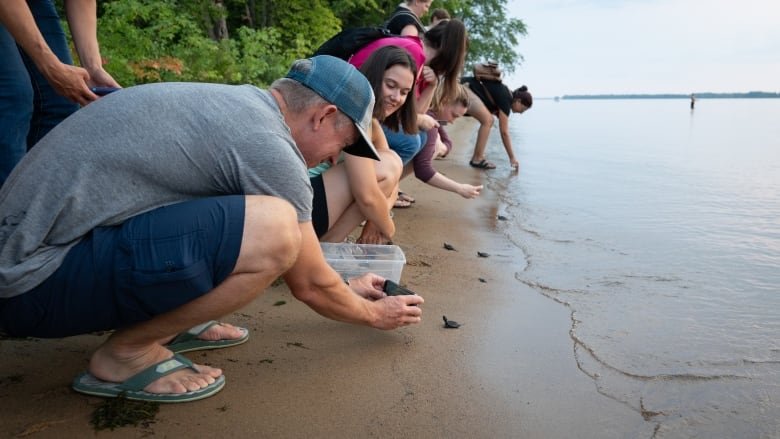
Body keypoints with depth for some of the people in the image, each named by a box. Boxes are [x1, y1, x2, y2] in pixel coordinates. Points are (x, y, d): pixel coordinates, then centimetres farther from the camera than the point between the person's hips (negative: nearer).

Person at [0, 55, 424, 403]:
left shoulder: (235, 102, 10)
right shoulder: (270, 148, -18)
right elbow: (309, 285, -5)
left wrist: (346, 288, 29)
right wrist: (374, 314, 13)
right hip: (35, 278, -9)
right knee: (273, 231, -26)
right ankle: (126, 353, -6)